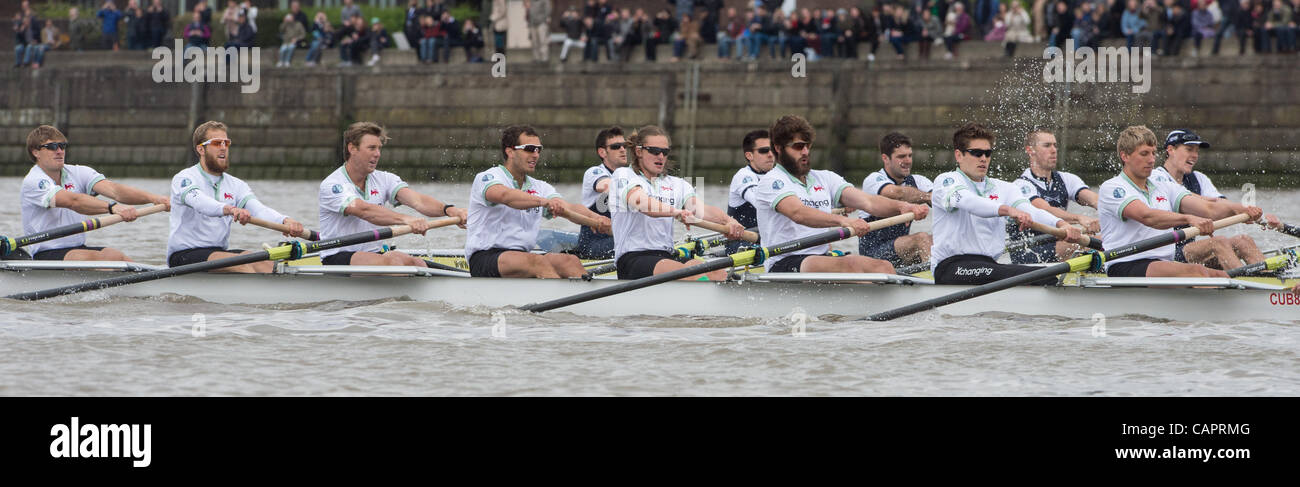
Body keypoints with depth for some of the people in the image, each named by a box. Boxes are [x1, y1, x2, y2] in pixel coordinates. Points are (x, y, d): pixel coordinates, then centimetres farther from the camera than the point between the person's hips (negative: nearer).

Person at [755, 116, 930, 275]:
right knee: (850, 265, -32)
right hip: (784, 265, -7)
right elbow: (798, 213, -23)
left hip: (822, 258, 7)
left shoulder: (825, 178, 20)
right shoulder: (771, 181, -3)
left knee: (883, 267, -19)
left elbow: (866, 202, 6)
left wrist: (901, 207, -15)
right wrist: (843, 221, -39)